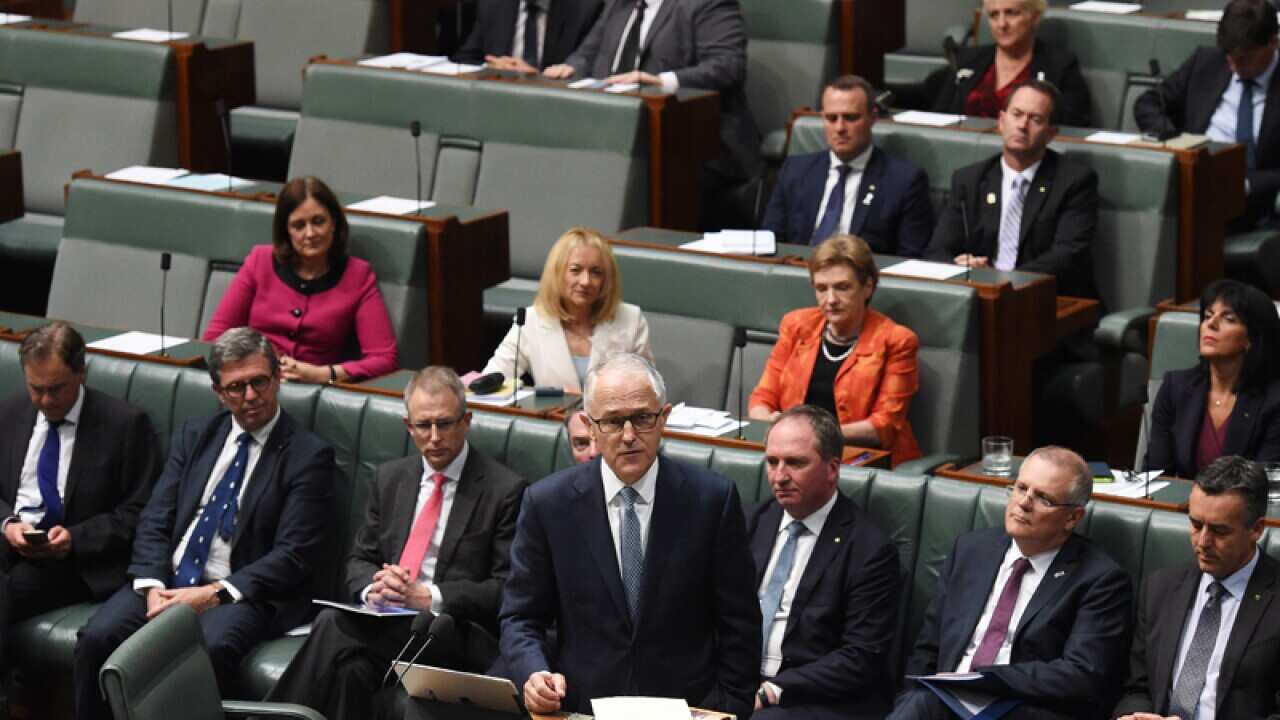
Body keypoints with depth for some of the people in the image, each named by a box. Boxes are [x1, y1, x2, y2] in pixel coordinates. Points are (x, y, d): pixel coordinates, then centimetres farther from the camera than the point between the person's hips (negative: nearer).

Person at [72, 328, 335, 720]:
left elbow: (293, 556, -8)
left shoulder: (308, 455, -1)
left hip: (240, 595, -4)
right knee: (96, 637, -24)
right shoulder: (194, 435, 16)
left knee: (205, 650, -37)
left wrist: (213, 595, -16)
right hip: (167, 581, 4)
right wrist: (154, 588, -9)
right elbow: (155, 521, 10)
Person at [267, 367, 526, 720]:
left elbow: (506, 588, -5)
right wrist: (372, 589, -7)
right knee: (350, 668, -33)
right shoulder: (389, 478, 18)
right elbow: (360, 561, 19)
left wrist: (427, 597, -16)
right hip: (386, 618, 4)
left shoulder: (504, 490, 0)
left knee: (335, 625, -30)